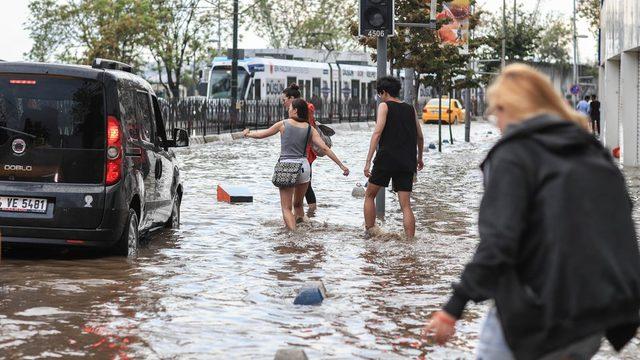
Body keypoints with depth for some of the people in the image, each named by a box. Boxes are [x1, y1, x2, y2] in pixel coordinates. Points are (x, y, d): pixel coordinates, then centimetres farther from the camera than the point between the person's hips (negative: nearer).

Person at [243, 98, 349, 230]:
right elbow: (325, 148, -2)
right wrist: (341, 165, 2)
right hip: (304, 167, 3)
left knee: (286, 208, -1)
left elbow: (261, 134, 10)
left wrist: (247, 134, 30)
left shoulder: (283, 124, -2)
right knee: (298, 204, 22)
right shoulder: (309, 129, 4)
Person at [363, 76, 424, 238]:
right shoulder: (410, 109, 14)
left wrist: (368, 162, -15)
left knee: (370, 195, 15)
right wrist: (419, 158, 37)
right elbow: (420, 137, 20)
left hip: (386, 159, -4)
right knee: (406, 205, 3)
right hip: (407, 163, 4)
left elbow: (377, 133, -12)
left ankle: (370, 232, 9)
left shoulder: (384, 106, 0)